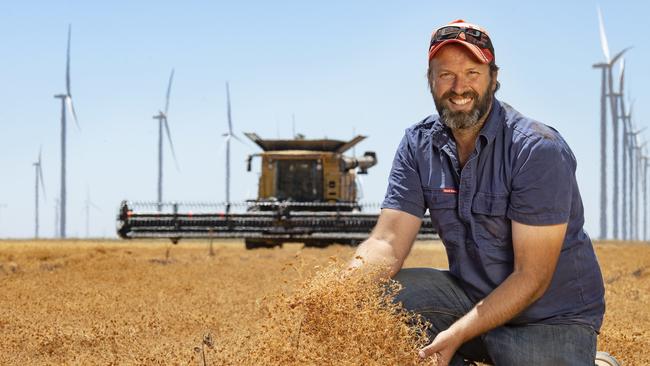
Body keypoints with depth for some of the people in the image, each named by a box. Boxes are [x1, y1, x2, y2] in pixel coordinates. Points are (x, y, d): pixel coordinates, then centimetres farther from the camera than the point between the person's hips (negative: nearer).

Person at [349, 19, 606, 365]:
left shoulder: (538, 151, -19)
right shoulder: (418, 145, -1)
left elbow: (531, 278, -20)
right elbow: (388, 241, -10)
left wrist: (457, 334, -28)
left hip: (550, 316, -3)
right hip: (472, 296, 4)